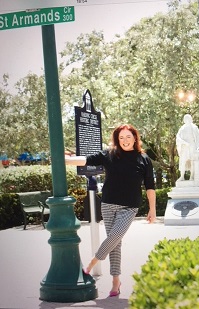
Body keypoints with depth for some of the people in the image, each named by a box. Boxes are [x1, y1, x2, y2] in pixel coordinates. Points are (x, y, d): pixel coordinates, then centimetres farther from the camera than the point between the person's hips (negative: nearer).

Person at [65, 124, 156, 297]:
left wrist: (152, 209, 4)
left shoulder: (143, 159, 0)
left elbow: (150, 186, 4)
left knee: (115, 236, -19)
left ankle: (92, 264, 0)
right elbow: (87, 160, -5)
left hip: (129, 207, -2)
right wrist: (64, 160, -15)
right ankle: (116, 281, 11)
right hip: (108, 205, 2)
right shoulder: (109, 155, 1)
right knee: (115, 243, 4)